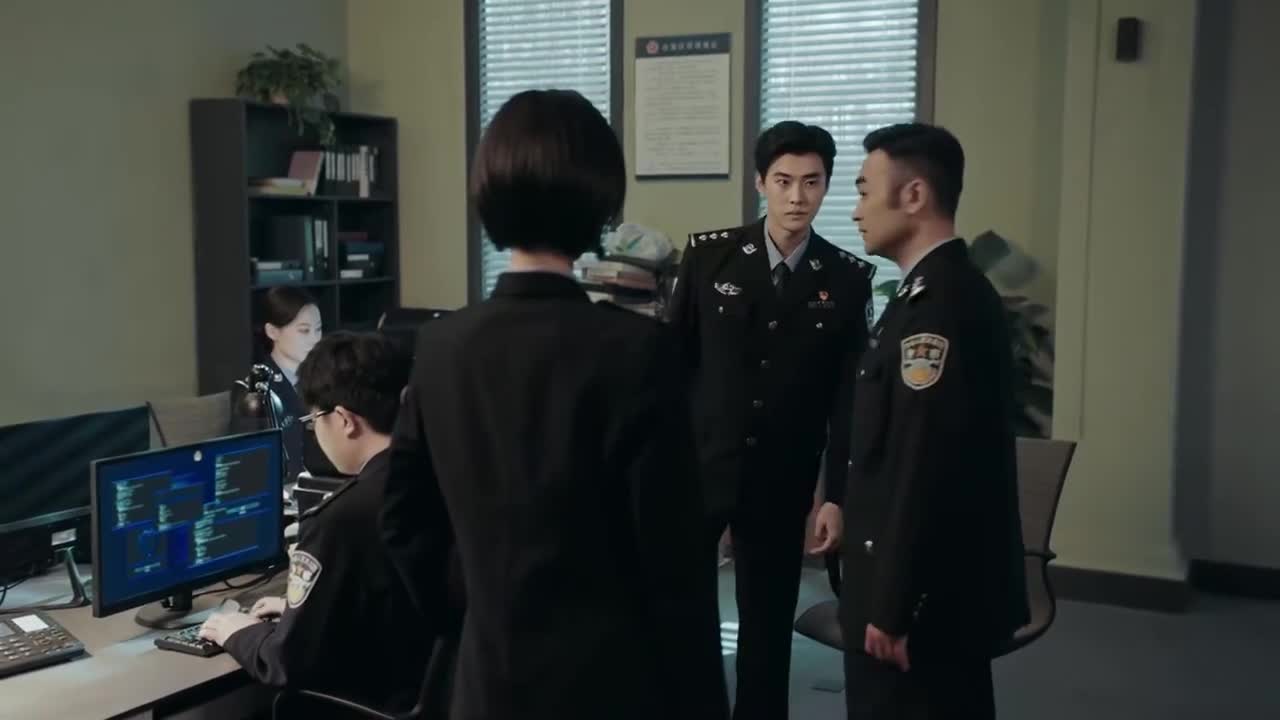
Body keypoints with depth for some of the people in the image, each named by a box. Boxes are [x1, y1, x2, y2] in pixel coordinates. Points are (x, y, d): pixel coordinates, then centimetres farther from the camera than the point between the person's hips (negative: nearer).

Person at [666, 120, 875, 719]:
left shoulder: (848, 279, -2)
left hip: (783, 481, 1)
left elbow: (848, 396, 0)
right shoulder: (709, 255, -3)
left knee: (768, 621, 10)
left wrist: (836, 495, -3)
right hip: (697, 463, 0)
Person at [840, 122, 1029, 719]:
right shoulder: (953, 290, 10)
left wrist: (891, 607, -20)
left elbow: (926, 469, -26)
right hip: (950, 586, 9)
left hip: (924, 599, -9)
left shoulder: (937, 304, -22)